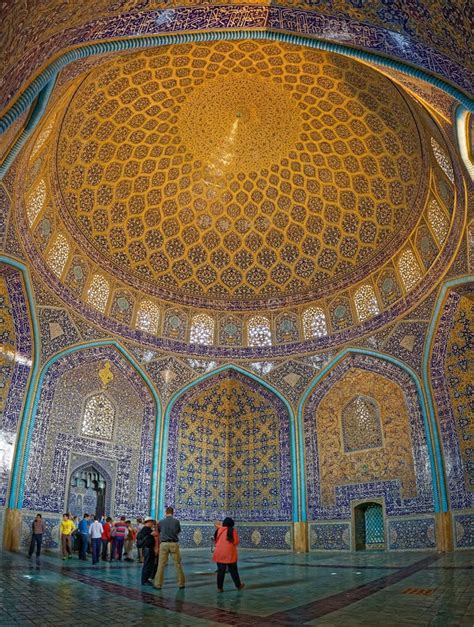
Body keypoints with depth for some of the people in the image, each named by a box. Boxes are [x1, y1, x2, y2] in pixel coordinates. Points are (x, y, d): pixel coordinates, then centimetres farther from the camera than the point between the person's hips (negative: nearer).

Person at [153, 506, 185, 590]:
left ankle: (158, 584, 6)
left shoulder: (161, 522, 1)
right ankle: (181, 583, 14)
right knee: (178, 564, 8)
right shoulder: (176, 521, -1)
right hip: (174, 543, 0)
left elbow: (158, 532, 11)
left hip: (164, 544, 0)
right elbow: (178, 532, 11)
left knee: (161, 565, 5)